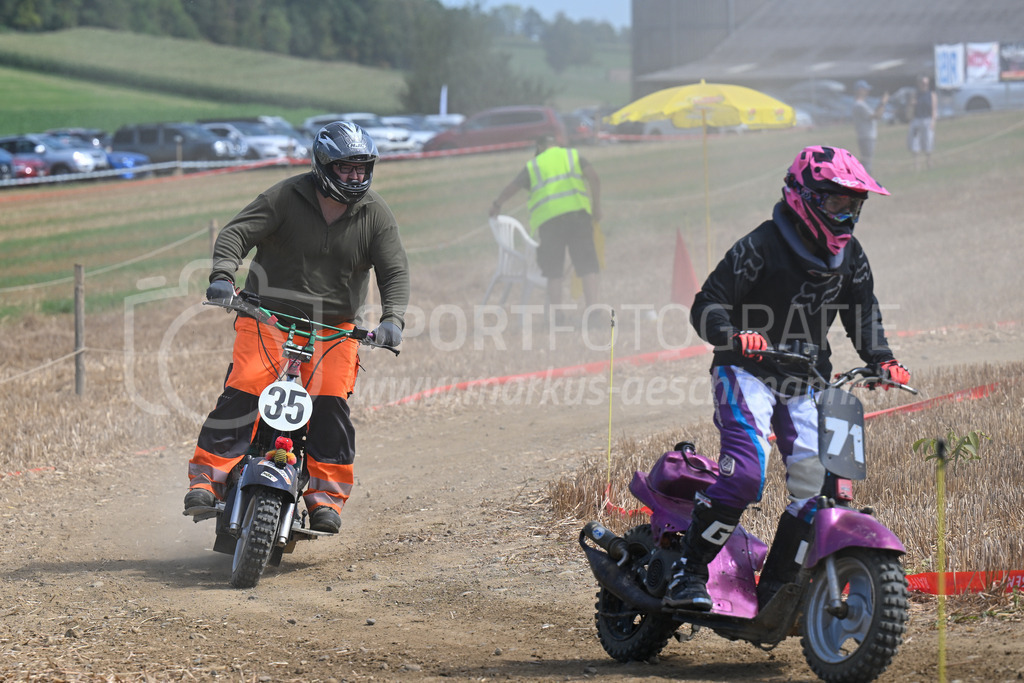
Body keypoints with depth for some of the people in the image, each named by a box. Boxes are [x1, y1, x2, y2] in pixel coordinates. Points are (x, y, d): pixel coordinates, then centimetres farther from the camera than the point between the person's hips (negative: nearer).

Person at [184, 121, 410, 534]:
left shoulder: (376, 215, 1)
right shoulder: (286, 198, -7)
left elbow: (395, 270, -2)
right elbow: (237, 233, -13)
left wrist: (392, 317, -20)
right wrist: (223, 275, -32)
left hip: (334, 327, 2)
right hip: (269, 314, -2)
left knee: (331, 404, -13)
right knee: (241, 391, -17)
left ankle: (326, 496, -5)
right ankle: (207, 477, -16)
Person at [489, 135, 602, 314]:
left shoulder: (533, 165, 15)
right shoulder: (573, 155, 16)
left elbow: (511, 189, 12)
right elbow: (593, 177, 1)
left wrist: (497, 204, 30)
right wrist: (596, 206, 6)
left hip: (548, 218, 0)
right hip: (577, 212, 0)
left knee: (554, 272, 6)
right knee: (587, 266, 0)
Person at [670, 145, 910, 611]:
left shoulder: (849, 257, 5)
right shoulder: (762, 245, -15)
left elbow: (863, 314, 18)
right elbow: (706, 305, -16)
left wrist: (882, 360, 0)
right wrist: (735, 336, -36)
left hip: (803, 382, 7)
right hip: (747, 372, -7)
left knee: (820, 482, -4)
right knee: (746, 470, -26)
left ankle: (774, 589, 8)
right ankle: (687, 573, -18)